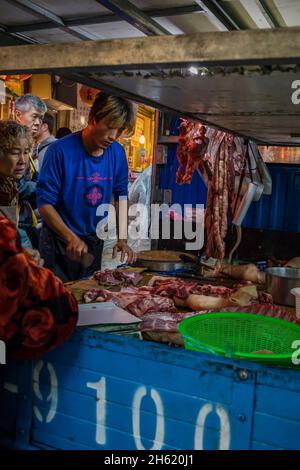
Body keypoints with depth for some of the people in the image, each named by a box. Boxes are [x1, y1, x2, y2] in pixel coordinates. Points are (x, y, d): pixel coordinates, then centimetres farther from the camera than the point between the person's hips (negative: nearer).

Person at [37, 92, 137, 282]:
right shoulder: (61, 151, -19)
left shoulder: (117, 153, -4)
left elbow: (122, 195, 6)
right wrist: (72, 238, -27)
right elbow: (45, 204, -18)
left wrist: (123, 239, -3)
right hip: (59, 243, -5)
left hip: (94, 243, 5)